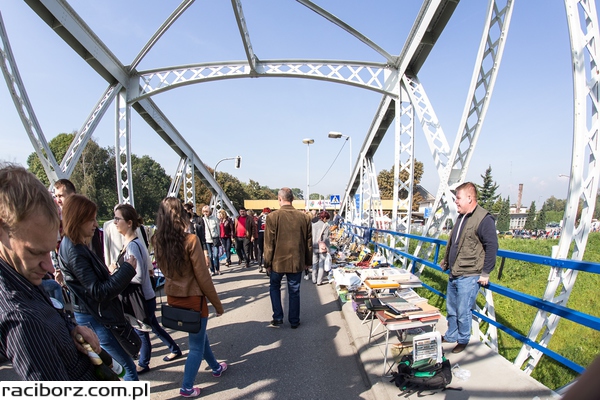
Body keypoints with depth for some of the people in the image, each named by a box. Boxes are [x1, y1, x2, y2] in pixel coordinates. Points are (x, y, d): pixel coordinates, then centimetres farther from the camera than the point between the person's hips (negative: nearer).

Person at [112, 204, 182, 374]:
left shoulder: (132, 245, -24)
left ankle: (143, 364, 34)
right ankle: (175, 350, 39)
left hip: (143, 298, -9)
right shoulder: (131, 242, 5)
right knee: (153, 327, 23)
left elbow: (138, 277, -26)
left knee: (141, 332, 12)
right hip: (143, 296, 9)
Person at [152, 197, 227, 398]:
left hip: (172, 298, 7)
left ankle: (215, 367, 46)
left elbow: (164, 269, 8)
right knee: (196, 345, 14)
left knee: (199, 334, 27)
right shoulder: (190, 240, -24)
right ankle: (186, 388, 28)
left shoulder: (157, 240, -8)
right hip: (193, 299, -7)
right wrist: (217, 303, -6)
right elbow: (203, 277, -18)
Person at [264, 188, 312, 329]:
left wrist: (267, 263, 0)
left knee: (274, 288, 20)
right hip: (297, 261, 2)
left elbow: (269, 243, -10)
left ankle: (278, 318, 19)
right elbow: (308, 242, 3)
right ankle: (294, 321, 24)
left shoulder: (273, 216, -13)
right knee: (294, 291, 14)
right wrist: (308, 261, 13)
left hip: (278, 261, -2)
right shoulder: (304, 217, -4)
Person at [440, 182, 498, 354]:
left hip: (469, 276, -8)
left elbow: (492, 246, -16)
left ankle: (463, 340, 22)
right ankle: (450, 336, 33)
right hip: (454, 274, 8)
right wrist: (446, 262, 24)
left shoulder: (484, 219, -14)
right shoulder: (461, 217, 13)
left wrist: (485, 273, -15)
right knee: (451, 309, 18)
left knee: (463, 311, 3)